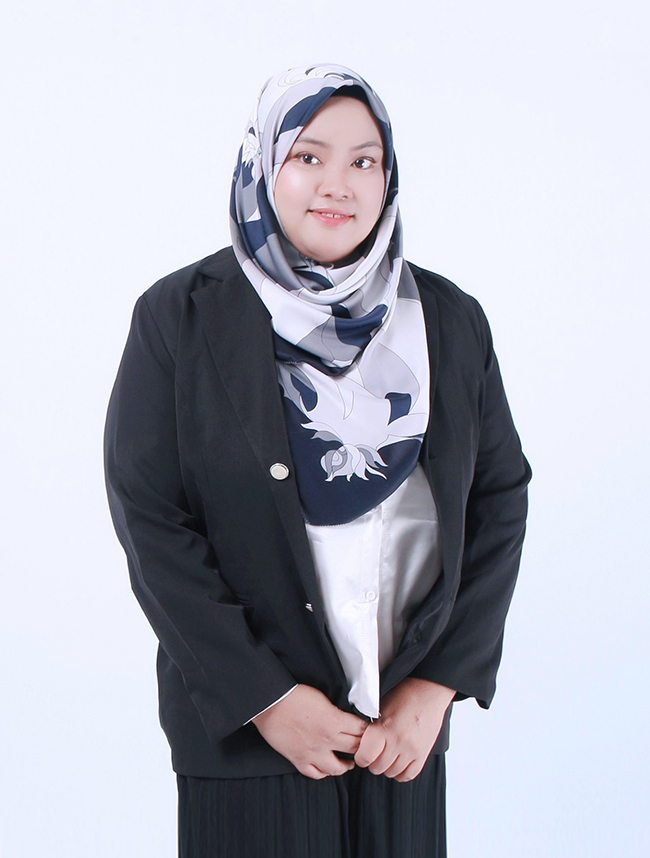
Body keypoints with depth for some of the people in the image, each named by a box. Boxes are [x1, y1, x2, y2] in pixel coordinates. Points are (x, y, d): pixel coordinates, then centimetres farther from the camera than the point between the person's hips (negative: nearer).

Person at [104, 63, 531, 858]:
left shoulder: (450, 323, 3)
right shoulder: (179, 319, -6)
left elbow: (500, 499, 3)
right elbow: (148, 521, -9)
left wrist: (436, 686, -5)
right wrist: (264, 697, -11)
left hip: (405, 718, 3)